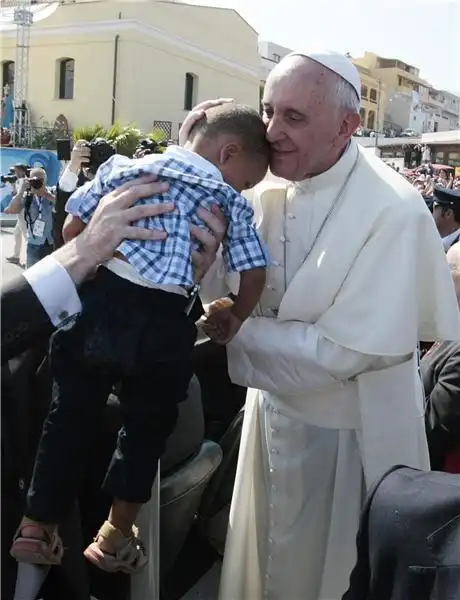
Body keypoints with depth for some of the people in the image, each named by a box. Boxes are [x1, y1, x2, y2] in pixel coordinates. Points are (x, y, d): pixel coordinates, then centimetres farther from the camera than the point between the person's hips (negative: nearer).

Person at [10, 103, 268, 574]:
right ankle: (117, 533, 31)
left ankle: (37, 525, 29)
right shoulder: (230, 203, 6)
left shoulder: (125, 167, 13)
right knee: (147, 425, 20)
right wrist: (235, 318, 19)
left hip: (97, 300, 3)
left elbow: (74, 226, 12)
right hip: (160, 322, -2)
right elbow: (254, 274, 1)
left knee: (70, 415, 18)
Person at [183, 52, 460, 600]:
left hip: (348, 435, -6)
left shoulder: (394, 212, -25)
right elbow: (218, 285, -4)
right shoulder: (269, 190, -5)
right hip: (273, 409, 6)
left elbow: (340, 353, -26)